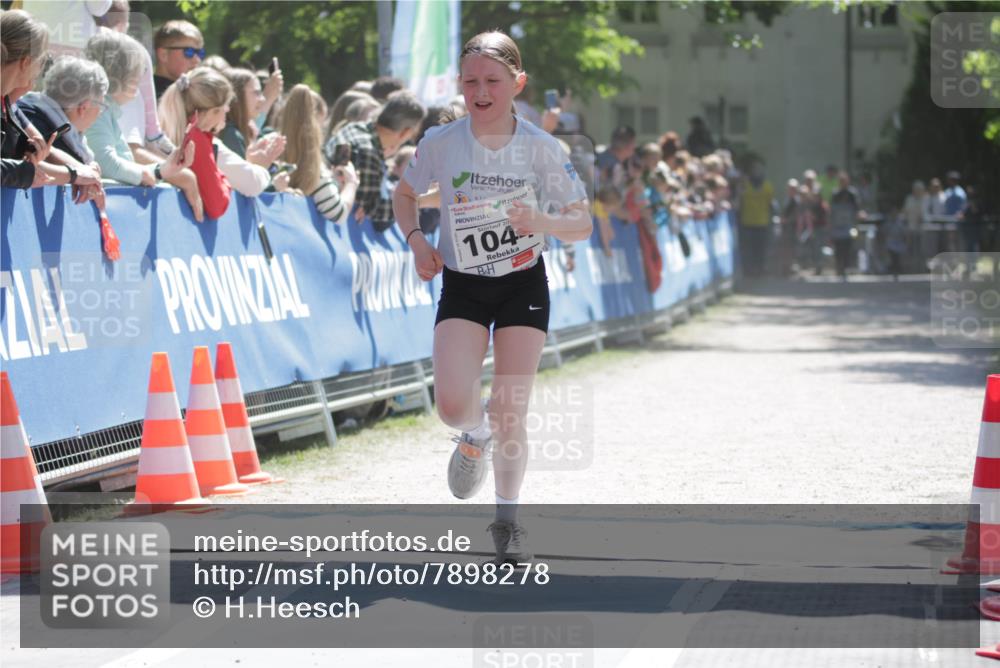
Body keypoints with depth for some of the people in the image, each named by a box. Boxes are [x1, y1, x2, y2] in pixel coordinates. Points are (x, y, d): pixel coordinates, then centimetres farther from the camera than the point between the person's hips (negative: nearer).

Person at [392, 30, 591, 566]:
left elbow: (583, 225, -5)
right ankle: (476, 435, 21)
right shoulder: (440, 143, -8)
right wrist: (416, 241, -7)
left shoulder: (541, 147, -10)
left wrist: (540, 221, -25)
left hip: (523, 286, 0)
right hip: (462, 287, 1)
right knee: (453, 405, -17)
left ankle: (507, 519, 17)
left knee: (509, 416, -3)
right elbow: (403, 194, 11)